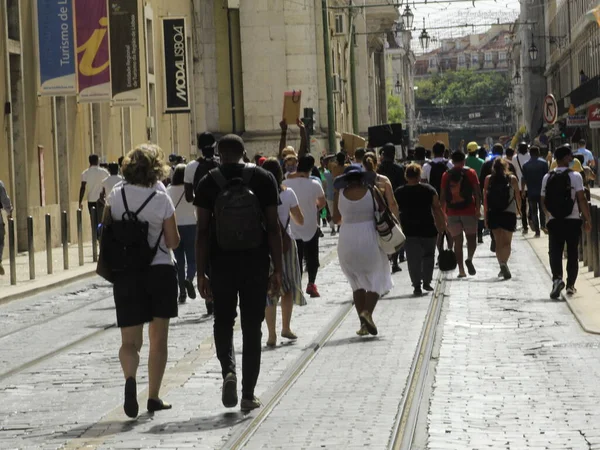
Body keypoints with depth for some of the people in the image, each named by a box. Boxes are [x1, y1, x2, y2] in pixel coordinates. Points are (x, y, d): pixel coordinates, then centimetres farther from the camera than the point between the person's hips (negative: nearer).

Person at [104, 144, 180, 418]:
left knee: (129, 340, 2)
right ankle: (154, 397, 15)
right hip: (160, 272, -1)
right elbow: (173, 242, -4)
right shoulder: (161, 199, -9)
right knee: (158, 339, 13)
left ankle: (130, 377, -27)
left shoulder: (115, 196, -2)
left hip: (125, 273, 1)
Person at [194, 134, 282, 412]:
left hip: (221, 263, 0)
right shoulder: (263, 179, -1)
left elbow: (202, 231, -5)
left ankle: (228, 370, -10)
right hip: (256, 263, 0)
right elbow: (273, 227, -3)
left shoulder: (208, 183, -3)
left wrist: (201, 273, -1)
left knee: (223, 321, 16)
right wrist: (278, 269, 2)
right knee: (252, 327, 9)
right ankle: (248, 394, 9)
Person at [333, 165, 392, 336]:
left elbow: (336, 219, 5)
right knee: (376, 279, 12)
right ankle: (367, 311, -13)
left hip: (347, 240, 2)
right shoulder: (371, 191, -6)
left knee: (357, 283, 15)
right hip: (369, 239, -2)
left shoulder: (340, 193, -3)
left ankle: (363, 322, 8)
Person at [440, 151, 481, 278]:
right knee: (471, 238, 7)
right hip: (468, 211, -2)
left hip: (452, 213, 2)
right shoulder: (470, 173, 0)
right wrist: (478, 209, 0)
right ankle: (469, 259, -21)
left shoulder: (446, 175, 5)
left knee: (457, 242, 8)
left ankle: (461, 270, 4)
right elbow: (477, 193, -5)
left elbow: (443, 195, 6)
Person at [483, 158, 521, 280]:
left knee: (498, 242, 12)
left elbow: (485, 199, -1)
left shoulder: (488, 179, 0)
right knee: (507, 242, 4)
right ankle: (504, 263, -19)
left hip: (493, 214, 1)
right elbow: (518, 197, 2)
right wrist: (519, 210, 19)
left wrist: (485, 216, 4)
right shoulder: (512, 179, -2)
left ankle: (502, 267, 8)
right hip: (509, 214, -1)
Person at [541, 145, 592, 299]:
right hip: (572, 221, -2)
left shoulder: (547, 177, 3)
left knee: (555, 252, 1)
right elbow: (581, 199, -11)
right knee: (572, 254, 11)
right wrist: (588, 219, -5)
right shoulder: (575, 176, -8)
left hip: (554, 221, 2)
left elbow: (544, 201, 8)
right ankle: (570, 285, 12)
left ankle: (557, 278, -23)